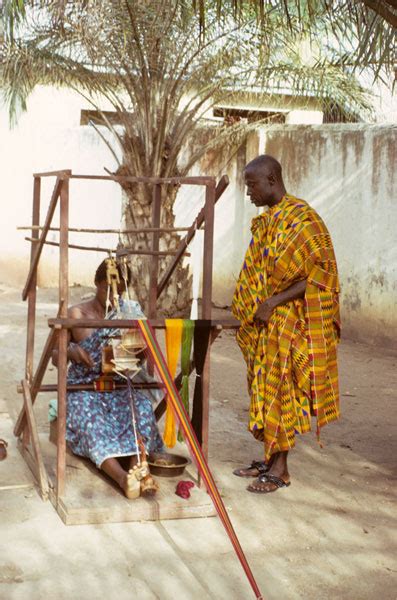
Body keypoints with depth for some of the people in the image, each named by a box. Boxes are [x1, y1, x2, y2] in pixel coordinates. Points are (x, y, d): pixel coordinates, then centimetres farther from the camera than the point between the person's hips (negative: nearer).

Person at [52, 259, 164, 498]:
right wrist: (71, 351, -18)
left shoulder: (128, 312, 9)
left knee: (141, 406, -32)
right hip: (85, 387, -2)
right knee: (91, 417, -35)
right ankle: (122, 476, -55)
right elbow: (56, 357, 6)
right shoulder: (77, 314, 3)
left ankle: (136, 468, -50)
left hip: (120, 386, 2)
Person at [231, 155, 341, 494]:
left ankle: (280, 469, 7)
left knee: (280, 391, -3)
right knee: (264, 390, 12)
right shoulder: (266, 221, 12)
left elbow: (320, 275, -18)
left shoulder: (301, 219, -15)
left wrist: (274, 302, -22)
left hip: (287, 324, -8)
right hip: (263, 326, 8)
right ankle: (269, 458, 22)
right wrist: (248, 307, 9)